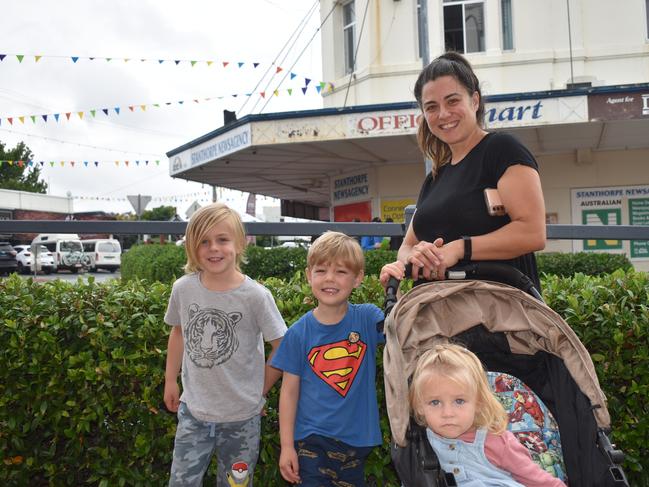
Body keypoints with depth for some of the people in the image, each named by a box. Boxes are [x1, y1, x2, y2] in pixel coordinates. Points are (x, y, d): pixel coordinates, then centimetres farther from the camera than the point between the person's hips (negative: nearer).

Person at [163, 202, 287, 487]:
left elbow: (283, 347, -8)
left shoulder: (255, 296, -19)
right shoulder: (183, 289, -9)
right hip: (192, 411, 2)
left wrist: (259, 390, -2)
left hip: (241, 416, -2)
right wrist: (170, 380, 12)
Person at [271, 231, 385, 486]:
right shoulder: (298, 332, -8)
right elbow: (289, 390, -3)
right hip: (311, 439, -1)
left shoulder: (367, 319, -8)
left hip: (356, 439, 2)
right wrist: (287, 445, -3)